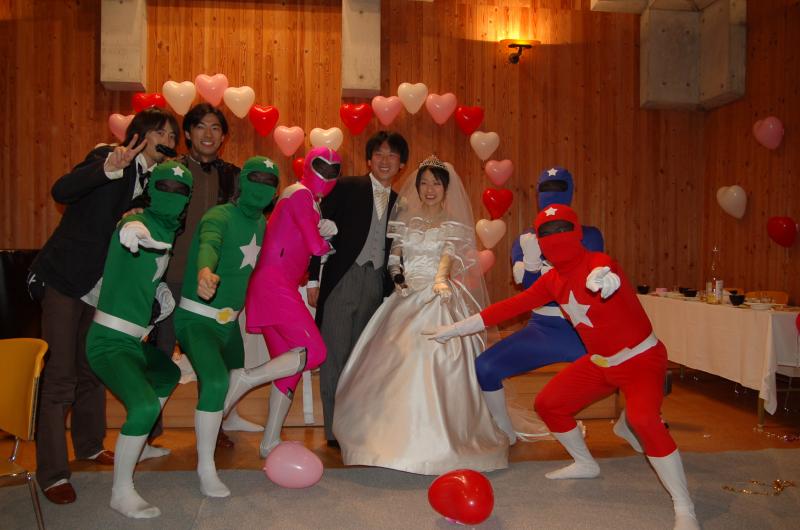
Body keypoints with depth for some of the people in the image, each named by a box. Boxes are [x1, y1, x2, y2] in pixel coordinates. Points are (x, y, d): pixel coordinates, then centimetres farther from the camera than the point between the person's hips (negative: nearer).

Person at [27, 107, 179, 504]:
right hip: (66, 278, -6)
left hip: (103, 287, 7)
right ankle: (52, 473, 2)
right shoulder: (107, 156, -11)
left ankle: (89, 445, 34)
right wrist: (108, 168, -42)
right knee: (60, 376, -5)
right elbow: (61, 192, -28)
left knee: (93, 370, 17)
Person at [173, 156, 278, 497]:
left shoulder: (261, 222, 1)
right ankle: (205, 468, -13)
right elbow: (208, 244, -44)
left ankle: (222, 422, 57)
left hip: (229, 320, 8)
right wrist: (204, 270, -65)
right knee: (216, 382, -27)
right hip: (197, 318, -8)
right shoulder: (220, 216, -22)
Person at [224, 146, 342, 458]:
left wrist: (326, 232, 1)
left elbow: (315, 248, 21)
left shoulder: (309, 200, 25)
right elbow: (315, 246, -11)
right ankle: (245, 379, -10)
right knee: (313, 352, -16)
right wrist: (327, 243, 11)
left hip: (281, 287, 10)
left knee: (290, 364, 9)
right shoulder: (300, 193, -4)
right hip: (275, 284, -10)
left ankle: (270, 442, 14)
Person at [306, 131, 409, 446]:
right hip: (341, 281, -4)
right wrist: (314, 279, -7)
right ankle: (335, 430, 8)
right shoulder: (345, 188, 1)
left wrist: (395, 287, 8)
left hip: (376, 287, 4)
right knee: (336, 356, -1)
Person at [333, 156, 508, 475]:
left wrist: (441, 279, -34)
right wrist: (397, 277, -10)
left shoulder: (455, 225, 5)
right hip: (407, 299, 3)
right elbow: (394, 255, 12)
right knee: (395, 363, -2)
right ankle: (396, 435, 13)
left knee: (435, 365, -13)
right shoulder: (406, 218, 14)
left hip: (440, 300, -3)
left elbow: (449, 256, -13)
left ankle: (435, 440, -4)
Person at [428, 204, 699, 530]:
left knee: (643, 419, -32)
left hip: (641, 358, -8)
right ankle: (585, 465, 36)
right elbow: (512, 306, 2)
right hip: (600, 362, 8)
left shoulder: (597, 263, -23)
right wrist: (457, 328, 3)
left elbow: (607, 272, -48)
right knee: (547, 405, 11)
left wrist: (604, 278, -75)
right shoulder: (553, 281, -2)